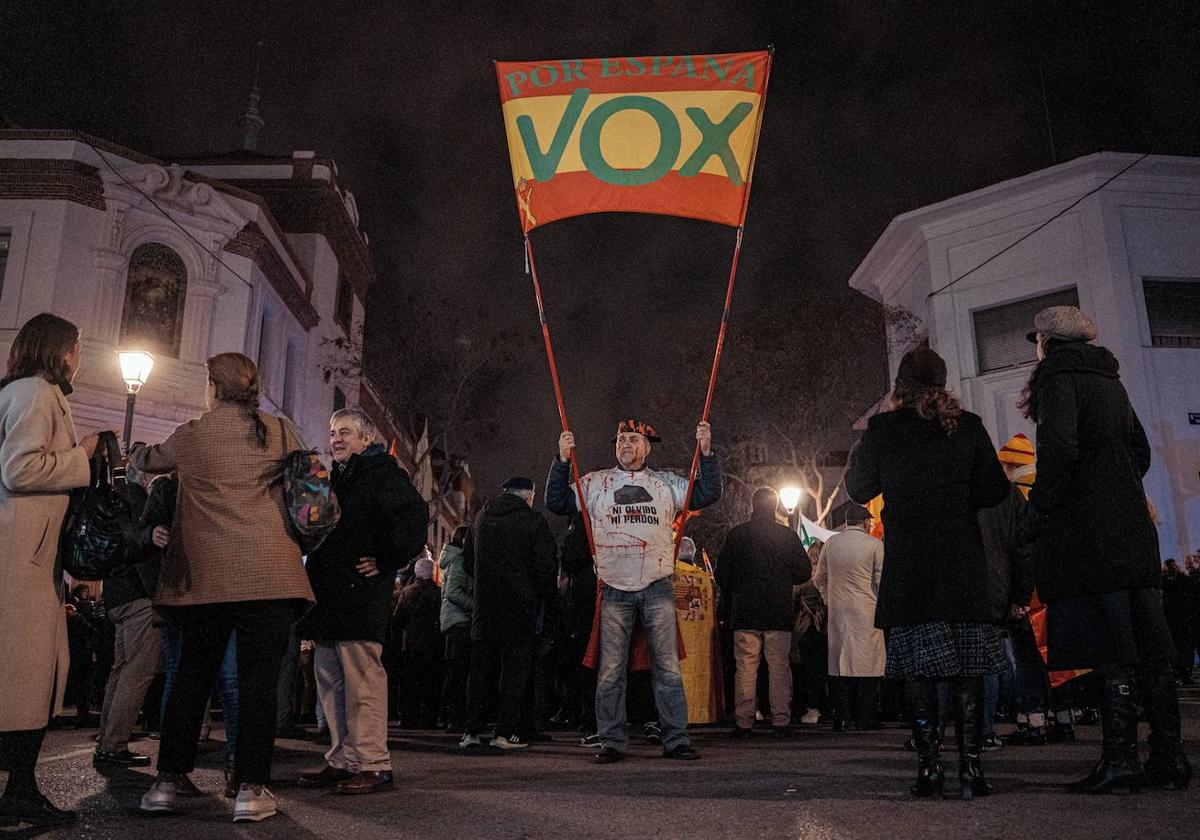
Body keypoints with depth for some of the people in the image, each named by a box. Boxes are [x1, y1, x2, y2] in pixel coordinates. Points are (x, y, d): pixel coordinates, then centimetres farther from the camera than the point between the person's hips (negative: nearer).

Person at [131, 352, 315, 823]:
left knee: (192, 676, 13)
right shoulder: (279, 433, 6)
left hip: (206, 573, 2)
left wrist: (132, 452, 51)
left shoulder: (192, 435, 8)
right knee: (259, 678, 0)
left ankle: (168, 781, 17)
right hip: (269, 572, -1)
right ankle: (251, 789, -1)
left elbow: (147, 461, 28)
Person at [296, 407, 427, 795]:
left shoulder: (381, 472, -6)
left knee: (362, 680, -8)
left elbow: (413, 513, -22)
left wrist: (386, 560, -18)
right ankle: (342, 760, 21)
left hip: (360, 597, -10)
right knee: (330, 679, 12)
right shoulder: (335, 478, 22)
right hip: (329, 598, 10)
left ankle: (374, 766, -2)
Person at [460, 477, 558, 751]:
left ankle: (471, 731, 9)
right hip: (521, 607, -4)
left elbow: (467, 563, 16)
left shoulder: (480, 518, 10)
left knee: (481, 669, 10)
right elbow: (546, 566, -9)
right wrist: (546, 594, 7)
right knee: (515, 668, 3)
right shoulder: (534, 521, -6)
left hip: (484, 607, 4)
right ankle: (506, 732, 2)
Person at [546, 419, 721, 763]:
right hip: (614, 590, 0)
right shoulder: (595, 483, 8)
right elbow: (556, 503, 3)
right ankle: (612, 743, 12)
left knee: (667, 668, 4)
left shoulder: (666, 483, 10)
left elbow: (708, 494, 4)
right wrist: (562, 460, -8)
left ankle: (675, 740, 13)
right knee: (611, 671, 3)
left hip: (657, 589, 0)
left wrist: (706, 452, -7)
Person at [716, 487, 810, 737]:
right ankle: (781, 721, 4)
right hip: (779, 613, 0)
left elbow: (722, 575, 2)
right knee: (779, 665, 5)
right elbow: (804, 573, 3)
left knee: (746, 667, 2)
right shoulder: (788, 535, 0)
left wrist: (729, 603, 17)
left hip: (745, 612, 0)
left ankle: (744, 723, 2)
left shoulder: (736, 535, 0)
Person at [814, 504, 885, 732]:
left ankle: (842, 718, 7)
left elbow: (819, 578, 12)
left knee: (841, 661, 7)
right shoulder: (874, 544, -5)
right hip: (866, 611, -3)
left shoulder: (831, 543, 6)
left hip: (837, 611, 4)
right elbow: (882, 580, -5)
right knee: (867, 661, 2)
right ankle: (866, 717, 3)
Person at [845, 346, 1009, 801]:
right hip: (963, 560, 2)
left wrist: (858, 451, 19)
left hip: (908, 563, -2)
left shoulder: (882, 428, -2)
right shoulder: (968, 425, 3)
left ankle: (929, 767, 1)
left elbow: (859, 489, 6)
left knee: (920, 665, 2)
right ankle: (970, 767, 5)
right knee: (967, 665, 6)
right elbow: (995, 490, 6)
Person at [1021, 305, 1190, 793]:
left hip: (1089, 533, -8)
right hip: (1133, 529, 8)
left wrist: (1038, 511, -10)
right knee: (1149, 646, 8)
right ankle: (1169, 760, 13)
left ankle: (1120, 759, -4)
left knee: (1111, 651, -7)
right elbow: (1140, 451, 23)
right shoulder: (1109, 381, 19)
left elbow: (1059, 450, -20)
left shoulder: (1058, 377, -6)